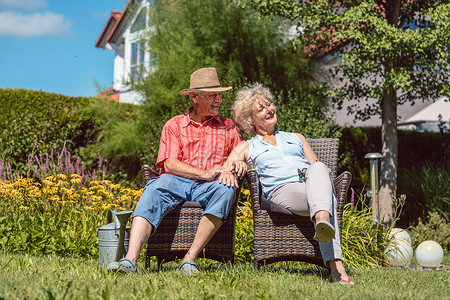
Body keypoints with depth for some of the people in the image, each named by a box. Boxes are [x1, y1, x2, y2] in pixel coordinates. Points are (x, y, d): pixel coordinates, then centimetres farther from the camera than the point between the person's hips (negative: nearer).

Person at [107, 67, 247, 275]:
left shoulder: (229, 128, 21)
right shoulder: (174, 125, 15)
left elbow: (244, 160, 16)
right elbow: (169, 164, 1)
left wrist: (231, 170, -9)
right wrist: (206, 174, -12)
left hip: (208, 187, 1)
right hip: (176, 181, 0)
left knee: (226, 190, -35)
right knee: (154, 190, -34)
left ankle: (190, 259, -34)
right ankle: (130, 260, -48)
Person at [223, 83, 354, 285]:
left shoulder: (296, 138, 36)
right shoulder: (247, 148, 28)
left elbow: (316, 165, 28)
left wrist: (322, 172, 4)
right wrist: (236, 164, -8)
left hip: (313, 185, 3)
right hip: (282, 190, -3)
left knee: (318, 169, -38)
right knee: (326, 196, -38)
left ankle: (323, 222, -64)